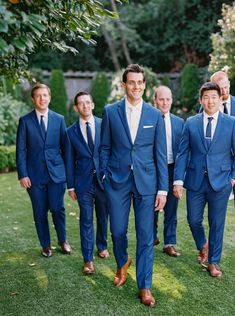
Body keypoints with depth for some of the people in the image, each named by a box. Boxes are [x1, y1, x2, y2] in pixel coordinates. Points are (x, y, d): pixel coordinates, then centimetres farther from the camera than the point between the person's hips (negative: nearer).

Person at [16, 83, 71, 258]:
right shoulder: (25, 121, 2)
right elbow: (21, 150, 1)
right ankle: (46, 245, 25)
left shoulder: (59, 119, 5)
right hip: (35, 174, 0)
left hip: (57, 172, 0)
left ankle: (63, 240, 26)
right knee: (40, 212, 7)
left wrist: (68, 170, 6)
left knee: (57, 209, 1)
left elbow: (65, 147, 8)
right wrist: (23, 174, -6)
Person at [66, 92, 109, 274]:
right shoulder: (71, 132, 2)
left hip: (104, 179, 1)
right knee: (86, 220, 1)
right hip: (83, 182, -1)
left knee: (103, 217, 16)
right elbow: (70, 161, 4)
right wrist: (70, 186, 3)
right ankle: (88, 260, 8)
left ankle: (102, 246, 39)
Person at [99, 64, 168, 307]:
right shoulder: (110, 112, 1)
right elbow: (105, 148, 6)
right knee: (117, 231, 8)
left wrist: (163, 188, -2)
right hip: (117, 180, 0)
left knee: (145, 235, 2)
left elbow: (160, 154, 2)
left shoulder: (155, 115, 2)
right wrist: (104, 176, 1)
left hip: (146, 181, 0)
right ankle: (122, 262, 41)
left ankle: (144, 286, 16)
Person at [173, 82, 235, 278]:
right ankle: (203, 246, 39)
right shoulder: (191, 123, 2)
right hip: (195, 181, 1)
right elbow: (183, 154, 1)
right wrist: (178, 180, -5)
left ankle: (213, 261, 25)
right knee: (194, 220, 8)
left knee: (217, 223, 7)